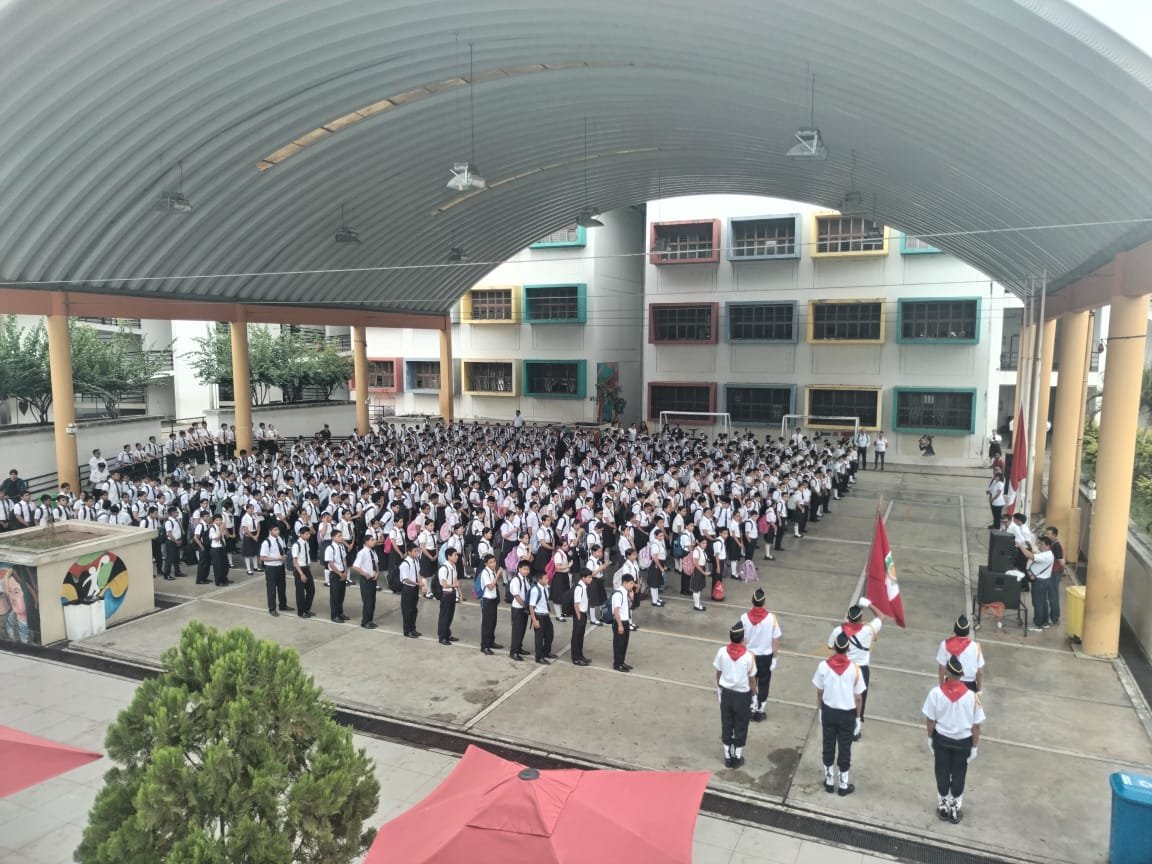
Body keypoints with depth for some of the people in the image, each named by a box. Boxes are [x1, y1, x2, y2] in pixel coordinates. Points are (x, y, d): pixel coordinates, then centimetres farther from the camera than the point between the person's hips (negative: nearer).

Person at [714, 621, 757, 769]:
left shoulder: (722, 652, -12)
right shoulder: (748, 656, -20)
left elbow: (718, 673, 0)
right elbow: (752, 679, -9)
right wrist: (754, 695, 6)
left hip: (726, 693, 2)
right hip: (742, 695, -2)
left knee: (726, 725, 16)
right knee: (740, 727, 14)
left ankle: (728, 757, 26)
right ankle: (737, 757, 25)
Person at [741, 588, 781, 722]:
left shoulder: (744, 617, -15)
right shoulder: (771, 618, -17)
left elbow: (742, 639, -7)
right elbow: (775, 641, -12)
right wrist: (774, 658, -1)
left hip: (749, 655, 1)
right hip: (766, 656, -1)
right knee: (763, 684, 15)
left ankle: (752, 709, 26)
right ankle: (759, 711, 22)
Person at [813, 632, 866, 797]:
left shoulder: (823, 665, -13)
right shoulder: (854, 668, -16)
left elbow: (819, 692, -2)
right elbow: (858, 697, -9)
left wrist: (820, 709, 13)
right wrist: (858, 717, 5)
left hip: (829, 711, 1)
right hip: (847, 713, -1)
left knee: (828, 746, 15)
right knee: (845, 749, 12)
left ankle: (829, 781, 27)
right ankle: (844, 785, 24)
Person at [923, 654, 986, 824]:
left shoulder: (936, 692, -22)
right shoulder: (971, 696, -23)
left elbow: (930, 720, -10)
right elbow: (976, 726, -13)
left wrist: (930, 738, 7)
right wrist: (974, 747, 3)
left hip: (941, 739, 0)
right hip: (963, 741, 0)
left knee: (942, 773, 19)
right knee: (958, 775, 18)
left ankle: (943, 807, 34)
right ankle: (955, 810, 33)